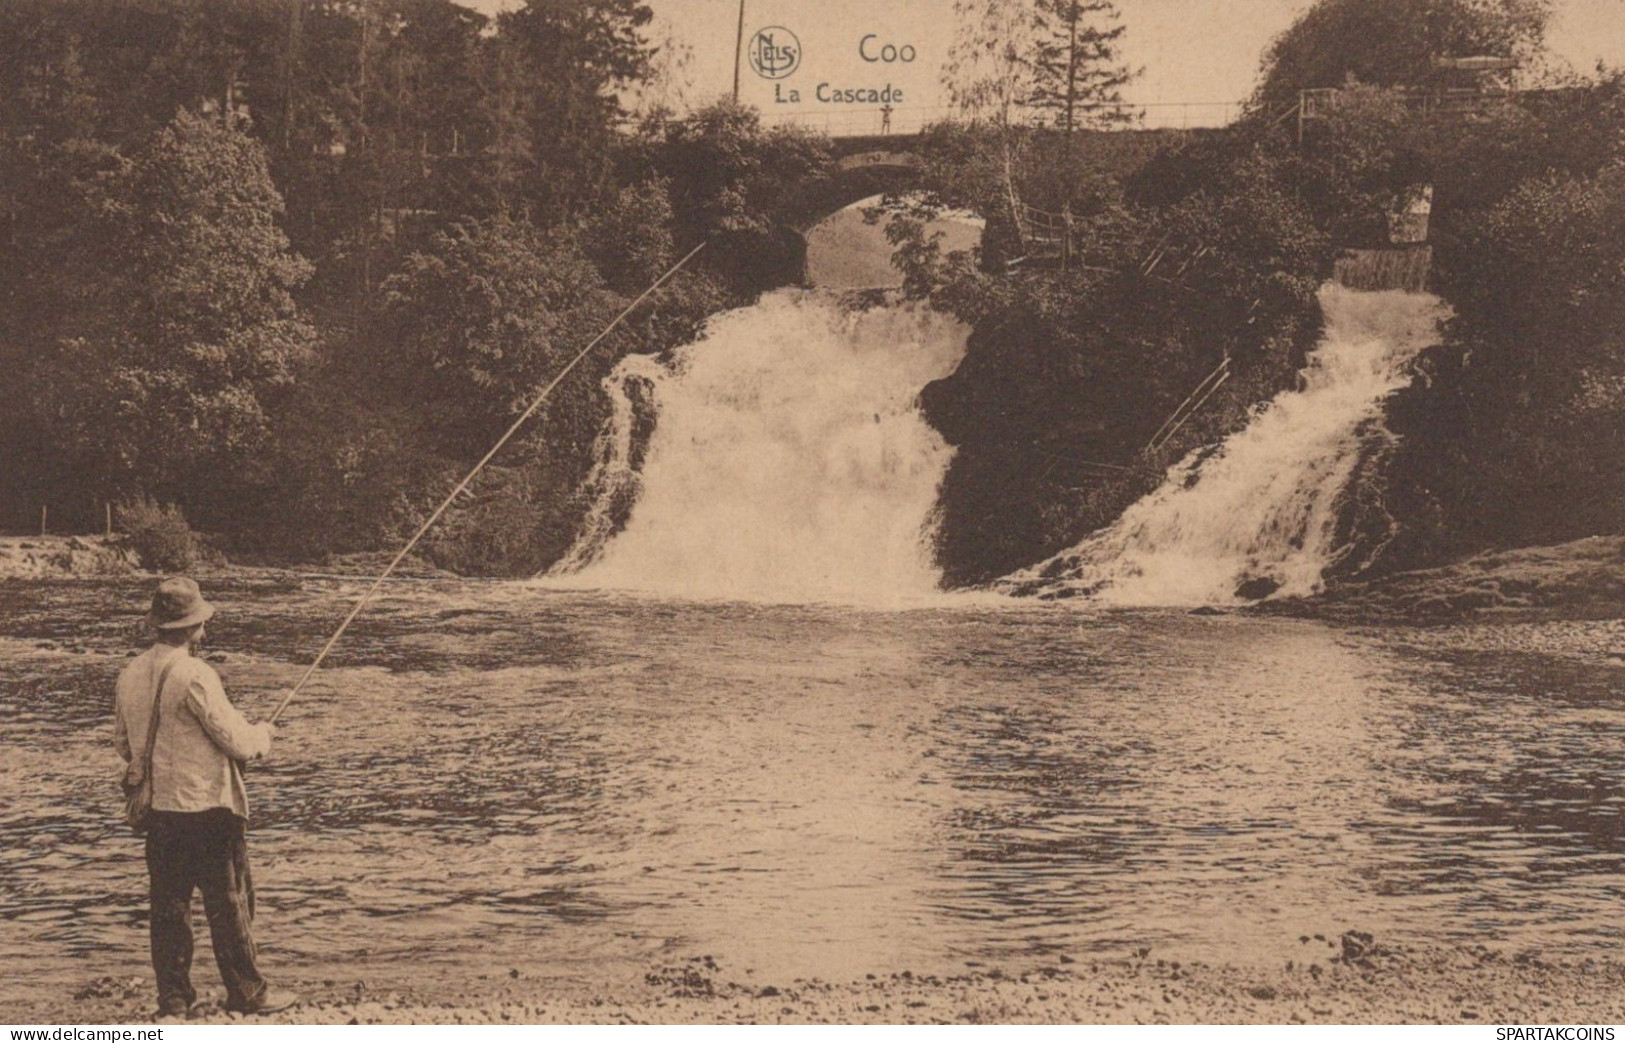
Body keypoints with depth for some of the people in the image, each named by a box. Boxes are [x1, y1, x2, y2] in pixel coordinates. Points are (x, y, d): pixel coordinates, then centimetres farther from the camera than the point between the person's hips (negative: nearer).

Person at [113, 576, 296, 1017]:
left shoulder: (131, 675, 4)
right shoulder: (195, 675, -18)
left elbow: (123, 743, 15)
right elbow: (237, 742, -15)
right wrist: (263, 732, 5)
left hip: (157, 807, 7)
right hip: (206, 805, -7)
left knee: (168, 903, 12)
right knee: (229, 902, 4)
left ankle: (173, 997, 17)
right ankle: (247, 993, 12)